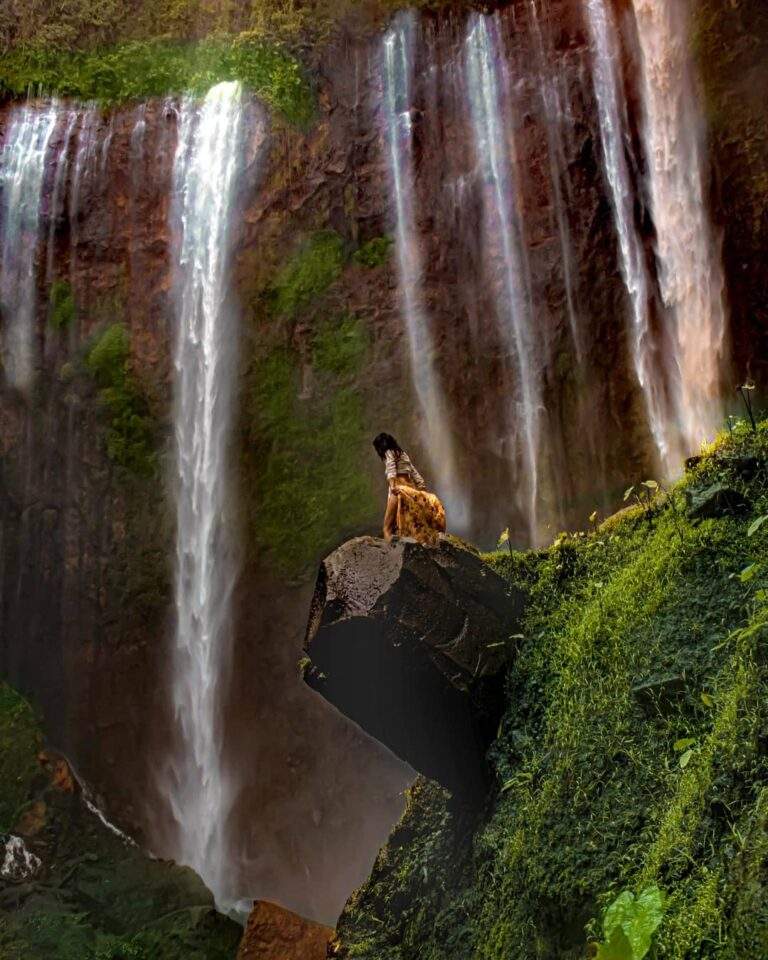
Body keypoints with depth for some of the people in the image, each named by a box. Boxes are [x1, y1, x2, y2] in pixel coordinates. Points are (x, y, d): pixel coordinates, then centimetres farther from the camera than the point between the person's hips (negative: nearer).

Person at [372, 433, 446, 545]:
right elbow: (414, 473, 21)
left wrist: (392, 485, -28)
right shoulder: (402, 453, 25)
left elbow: (391, 468, -14)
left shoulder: (389, 453, 5)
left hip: (399, 488, -7)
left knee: (389, 525, -11)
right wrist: (422, 488, 18)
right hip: (409, 486, 7)